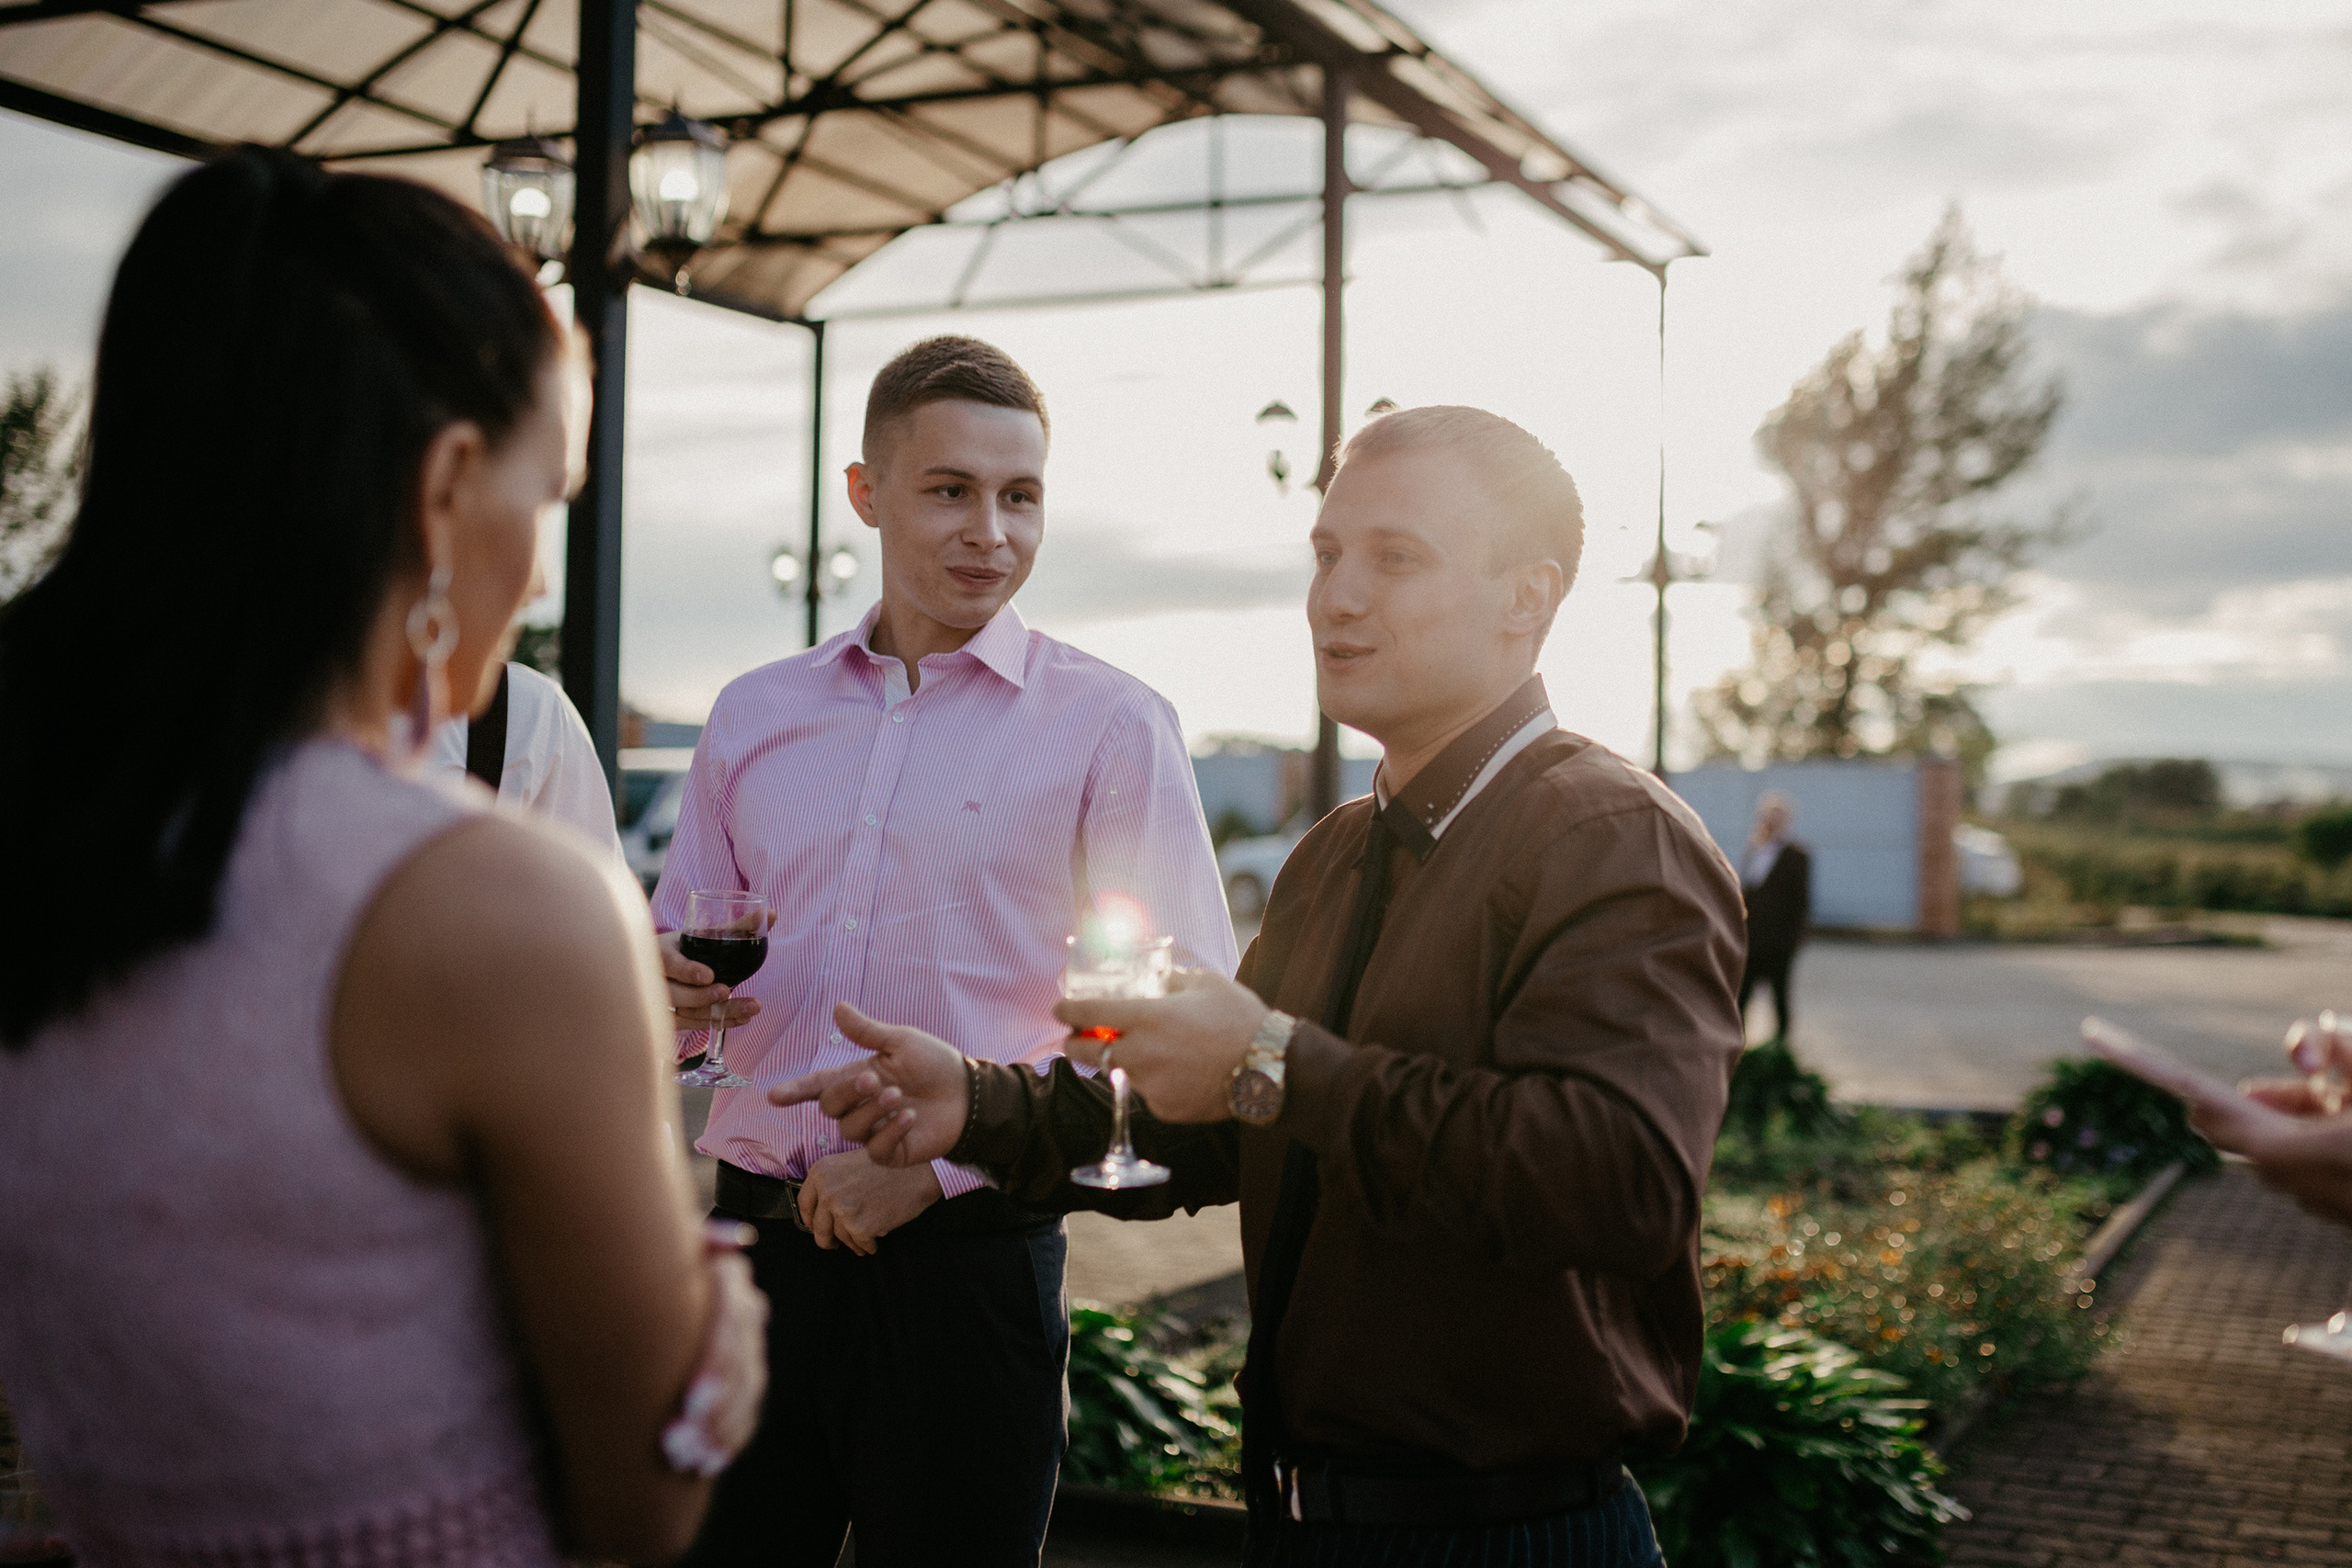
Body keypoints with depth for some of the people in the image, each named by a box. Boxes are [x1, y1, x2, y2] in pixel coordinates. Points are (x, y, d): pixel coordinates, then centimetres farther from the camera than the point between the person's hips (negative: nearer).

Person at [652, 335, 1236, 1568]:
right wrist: (669, 1001, -6)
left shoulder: (1110, 728, -2)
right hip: (753, 1236, 4)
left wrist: (939, 1156, -16)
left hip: (963, 1259, -3)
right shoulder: (754, 717, 11)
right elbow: (673, 965, 18)